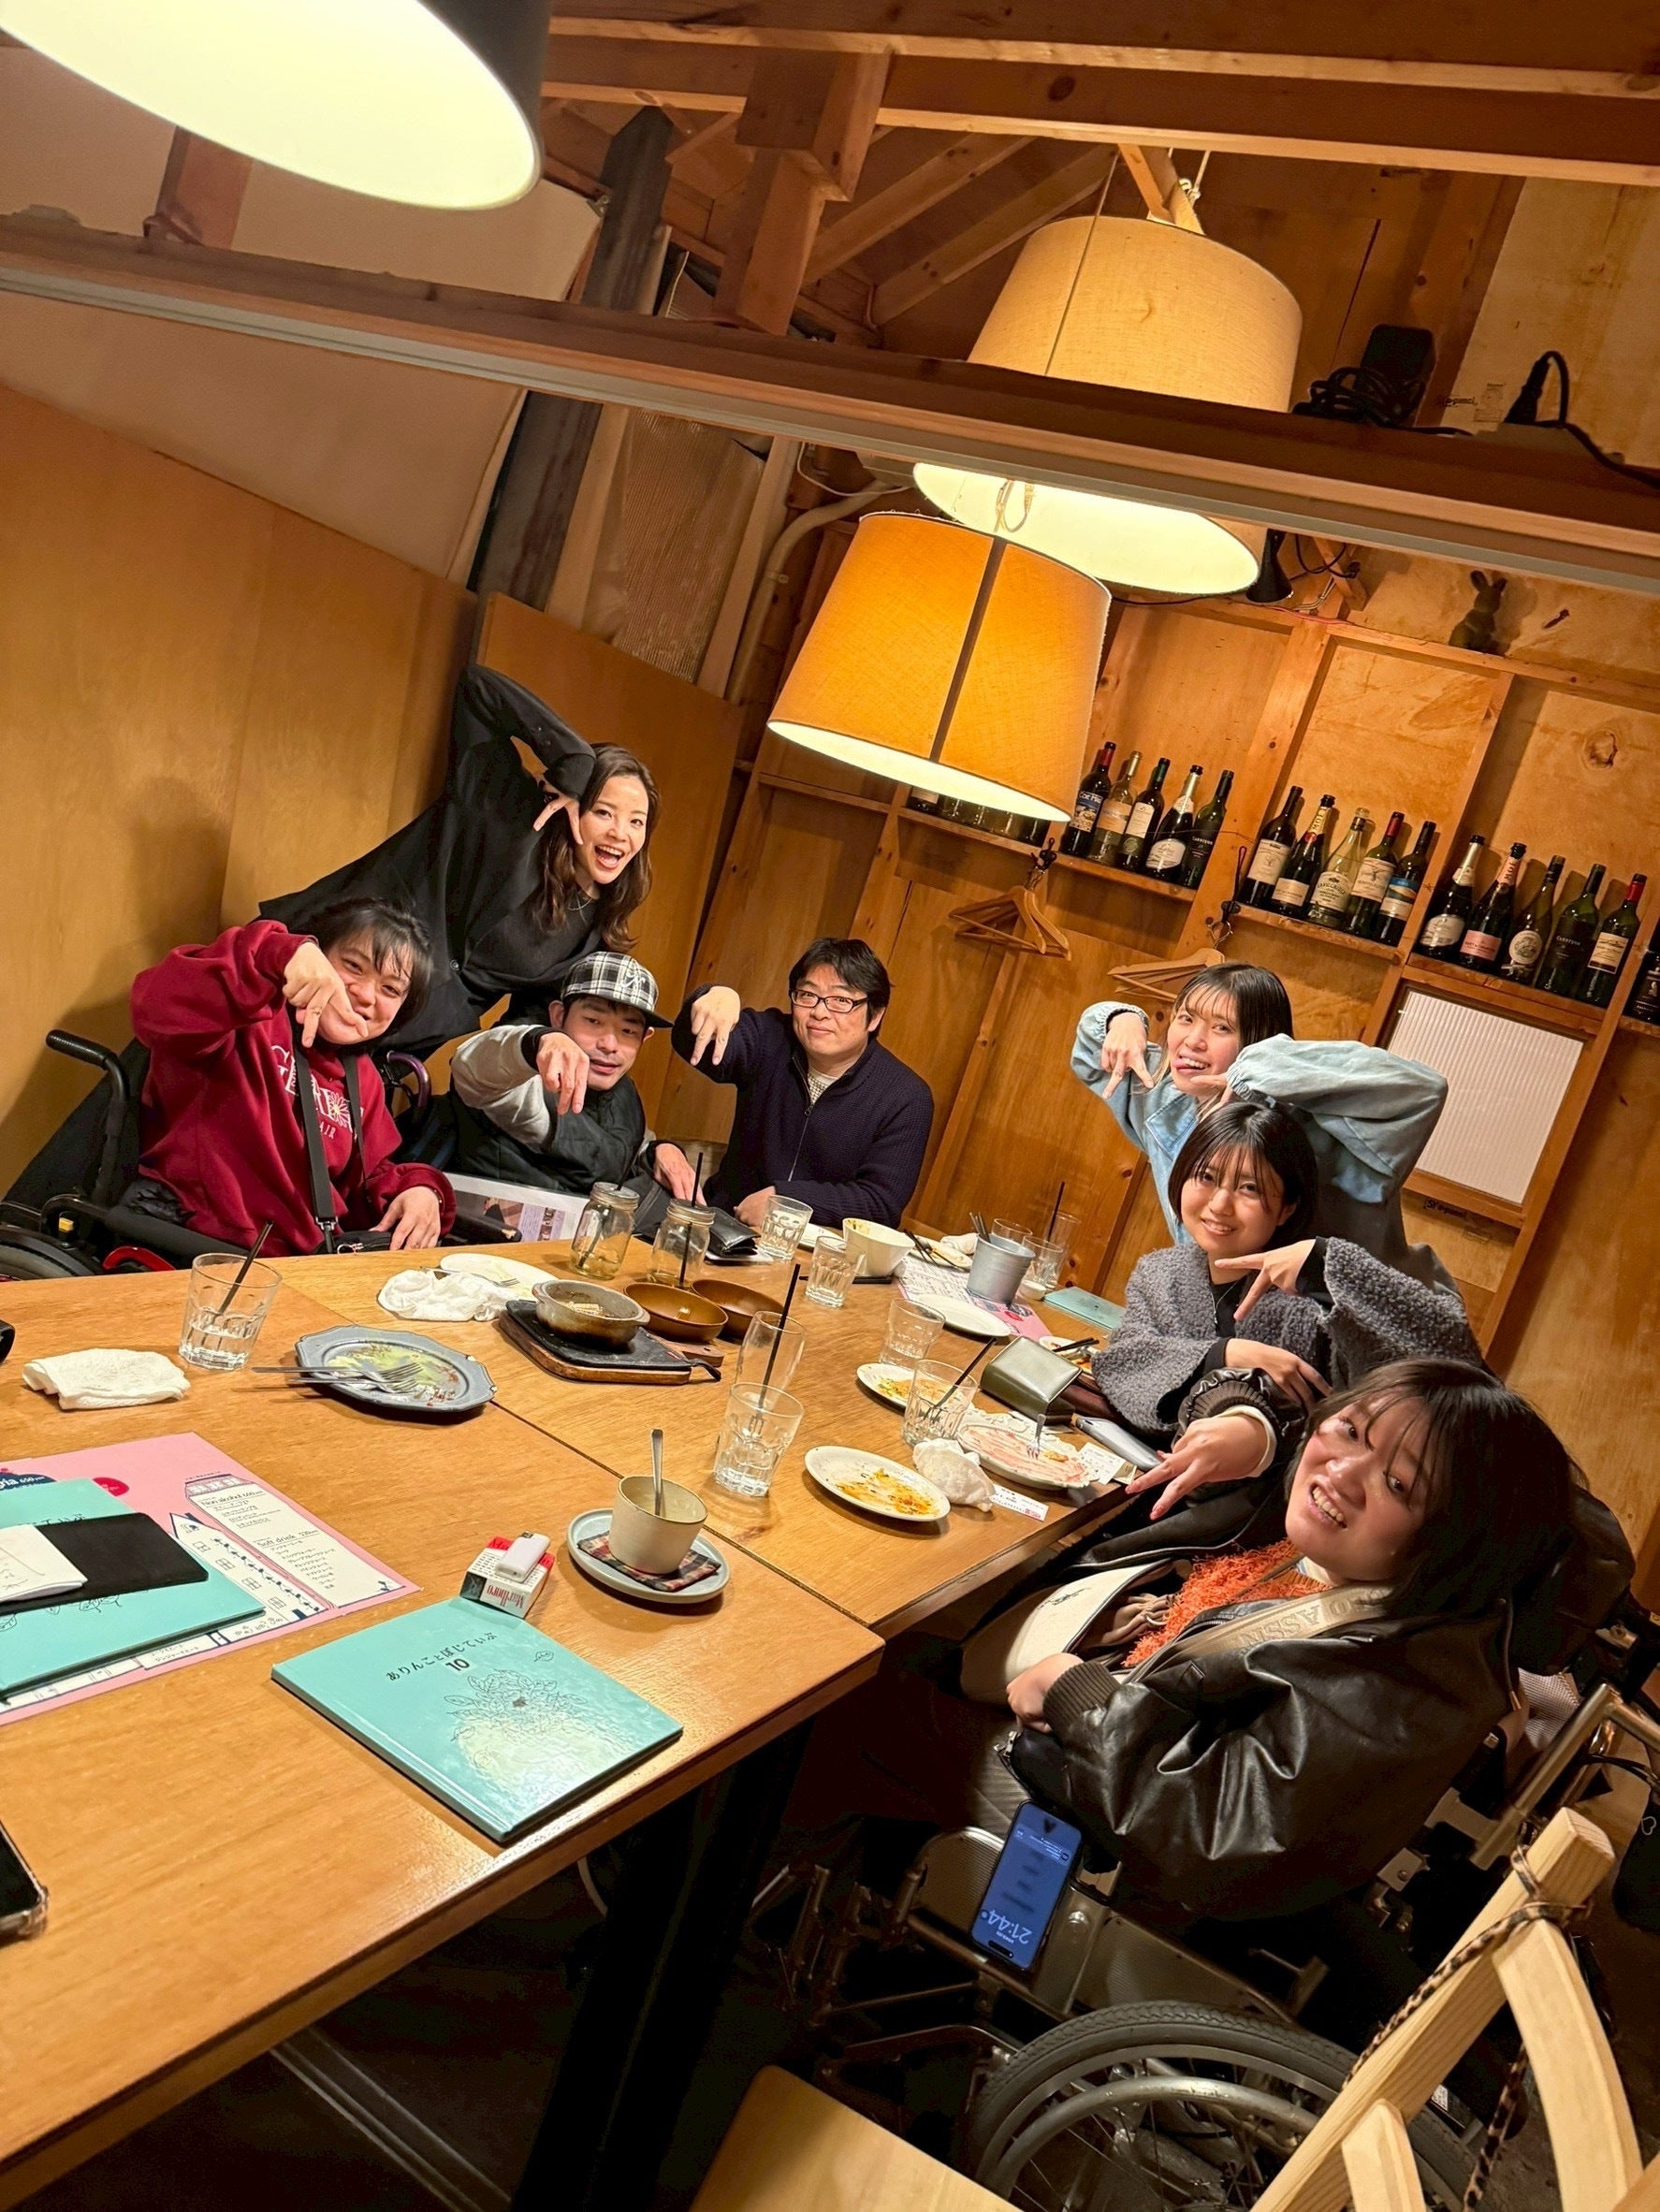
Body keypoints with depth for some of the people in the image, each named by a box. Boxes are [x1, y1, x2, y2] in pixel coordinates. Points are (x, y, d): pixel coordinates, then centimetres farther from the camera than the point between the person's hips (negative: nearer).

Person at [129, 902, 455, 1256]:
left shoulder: (363, 1082, 18)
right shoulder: (253, 1018, -7)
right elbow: (158, 1007, -27)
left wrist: (415, 1188, 1)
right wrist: (282, 954, -37)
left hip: (298, 1265, 7)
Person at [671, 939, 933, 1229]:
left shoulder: (907, 1099, -8)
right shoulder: (771, 1039, -2)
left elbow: (882, 1200, -12)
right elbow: (694, 1043, -19)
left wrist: (782, 1198, -19)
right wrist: (715, 998, -42)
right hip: (727, 1223, 3)